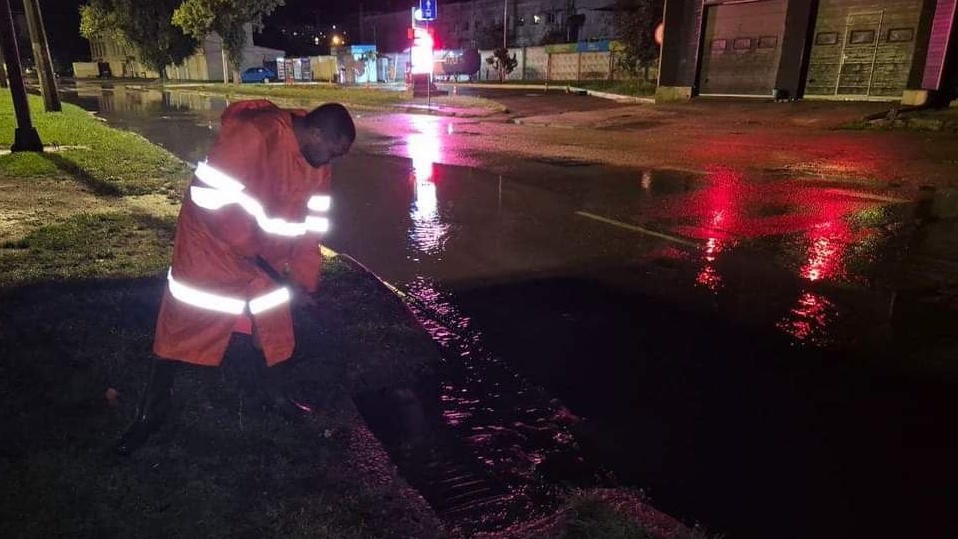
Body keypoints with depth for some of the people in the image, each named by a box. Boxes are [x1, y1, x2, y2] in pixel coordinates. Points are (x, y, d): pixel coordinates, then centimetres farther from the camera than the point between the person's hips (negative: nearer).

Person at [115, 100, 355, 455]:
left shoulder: (317, 160, -5)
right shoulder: (252, 136, -31)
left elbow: (312, 221, 2)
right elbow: (210, 198, -30)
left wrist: (304, 276, 1)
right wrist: (253, 250, -23)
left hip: (267, 254, 7)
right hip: (212, 245, -6)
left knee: (274, 323, 14)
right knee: (183, 326, 4)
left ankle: (276, 394, 36)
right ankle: (152, 412, 23)